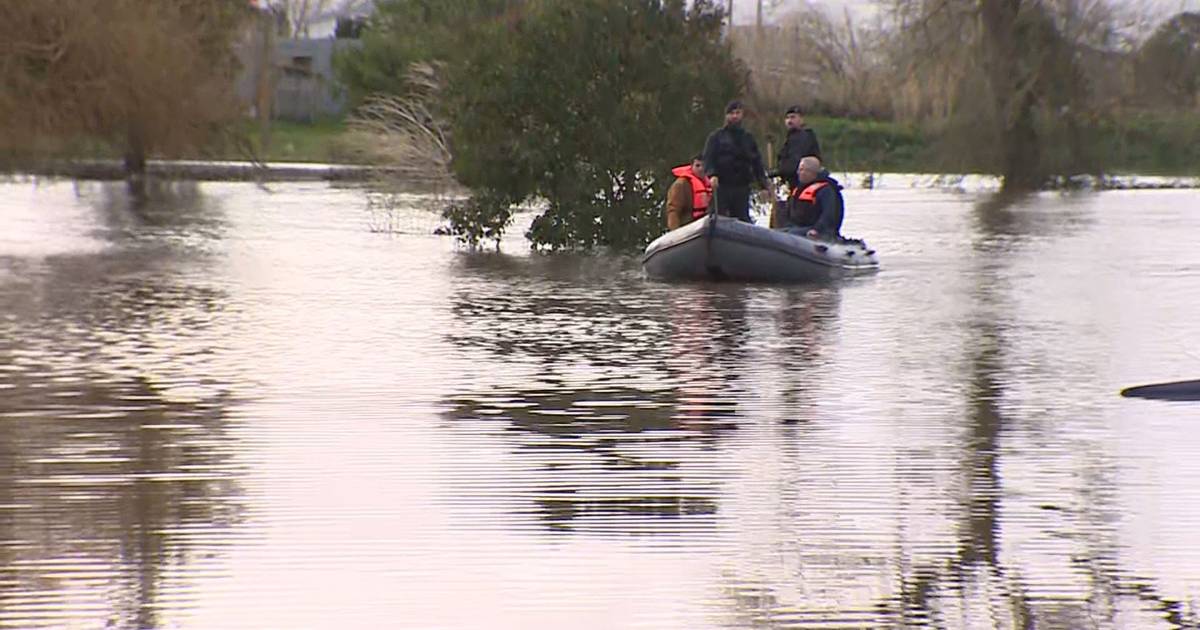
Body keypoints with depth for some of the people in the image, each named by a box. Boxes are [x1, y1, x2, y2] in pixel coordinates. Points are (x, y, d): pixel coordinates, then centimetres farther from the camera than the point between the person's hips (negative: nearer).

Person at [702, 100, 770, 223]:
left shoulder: (748, 138, 17)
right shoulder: (716, 137, 6)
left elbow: (757, 162, 17)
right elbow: (708, 158, -4)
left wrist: (764, 183, 6)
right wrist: (712, 174, -23)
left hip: (742, 186, 3)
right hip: (721, 186, -3)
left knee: (743, 219, 4)